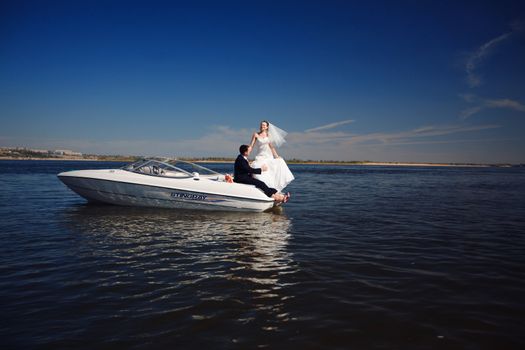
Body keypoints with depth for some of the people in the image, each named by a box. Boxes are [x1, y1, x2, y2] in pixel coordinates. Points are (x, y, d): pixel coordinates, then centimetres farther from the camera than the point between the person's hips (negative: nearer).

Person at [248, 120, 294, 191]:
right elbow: (251, 146, -1)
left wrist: (277, 156, 4)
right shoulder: (256, 135, 2)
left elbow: (272, 147, 10)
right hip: (260, 157, -3)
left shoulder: (268, 135, 9)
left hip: (268, 157, 3)